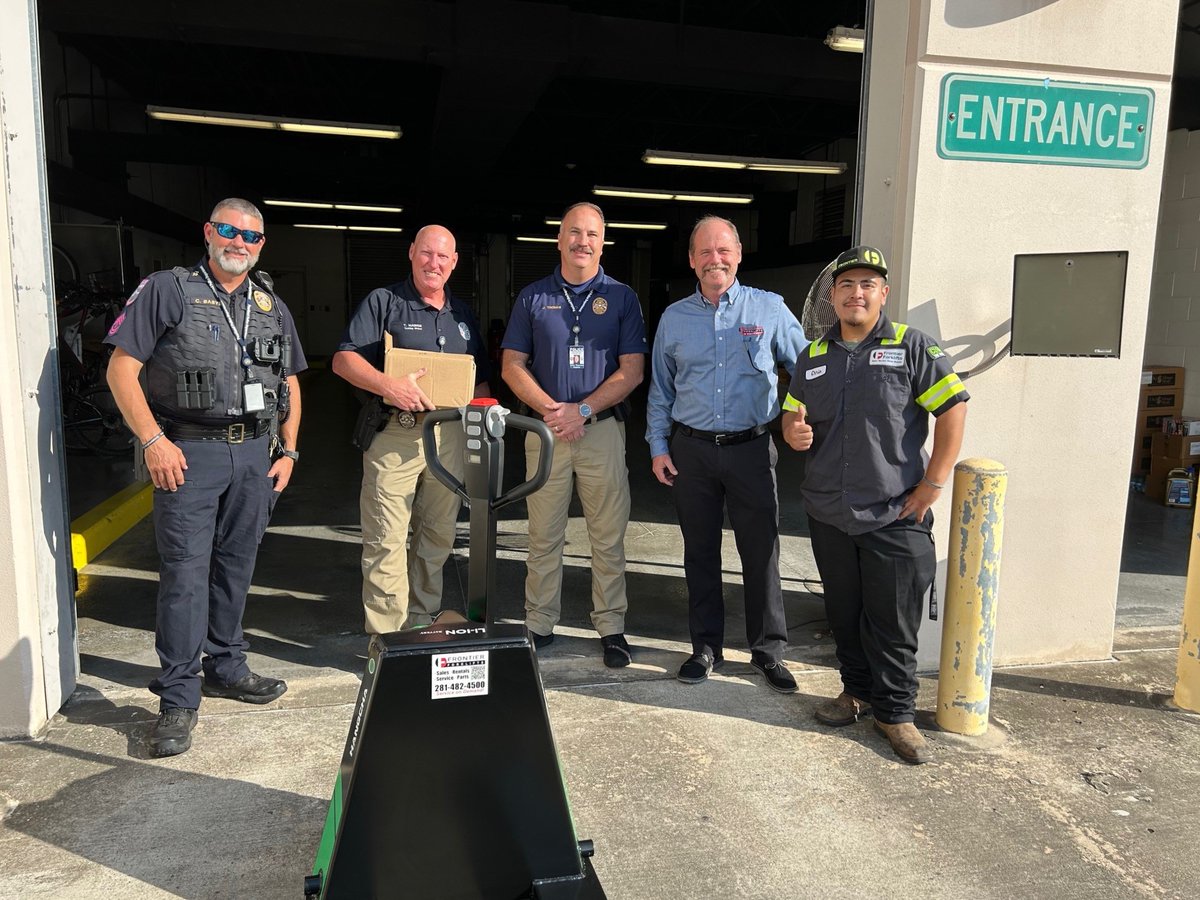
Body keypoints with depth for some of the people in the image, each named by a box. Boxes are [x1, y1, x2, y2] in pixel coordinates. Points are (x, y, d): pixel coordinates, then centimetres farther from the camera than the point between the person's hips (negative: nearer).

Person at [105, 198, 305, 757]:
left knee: (236, 566, 12)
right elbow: (121, 369, -5)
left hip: (254, 453, 5)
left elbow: (290, 383, 18)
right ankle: (179, 699, 3)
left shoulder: (272, 306, 14)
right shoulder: (167, 291, -1)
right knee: (185, 571, -6)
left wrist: (288, 451, 9)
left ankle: (225, 668, 27)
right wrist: (153, 441, -14)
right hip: (189, 453, -5)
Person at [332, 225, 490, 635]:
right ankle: (386, 634, 2)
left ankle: (423, 621, 26)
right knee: (386, 539, -6)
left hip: (450, 436, 5)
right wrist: (389, 385, -23)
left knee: (439, 534, 12)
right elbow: (344, 359, -7)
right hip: (394, 435, -5)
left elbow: (480, 378, 23)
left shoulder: (462, 313, 18)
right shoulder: (383, 302, 2)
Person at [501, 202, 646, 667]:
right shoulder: (533, 296, 8)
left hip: (603, 429, -1)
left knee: (608, 537, 3)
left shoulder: (622, 297, 5)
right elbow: (512, 365, 5)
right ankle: (539, 624, 18)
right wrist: (549, 409, -10)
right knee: (544, 536, 6)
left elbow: (631, 370, -2)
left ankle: (611, 627, 14)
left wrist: (582, 410, -12)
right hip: (545, 430, 1)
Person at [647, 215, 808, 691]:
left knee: (761, 552, 2)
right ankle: (705, 647, 24)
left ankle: (768, 650, 18)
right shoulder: (674, 318, 8)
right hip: (691, 450, 2)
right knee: (700, 553, 10)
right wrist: (658, 447, 6)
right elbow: (660, 390, 13)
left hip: (751, 449, -2)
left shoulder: (770, 309, 2)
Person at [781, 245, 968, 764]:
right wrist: (793, 433, -7)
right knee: (844, 612, 15)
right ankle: (858, 691, 33)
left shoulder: (912, 347, -3)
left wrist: (933, 484, -11)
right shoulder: (814, 355, 12)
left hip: (894, 516, -4)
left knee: (893, 619, 2)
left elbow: (953, 410, -7)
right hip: (828, 513, 5)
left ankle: (895, 711, 19)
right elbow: (792, 417, 18)